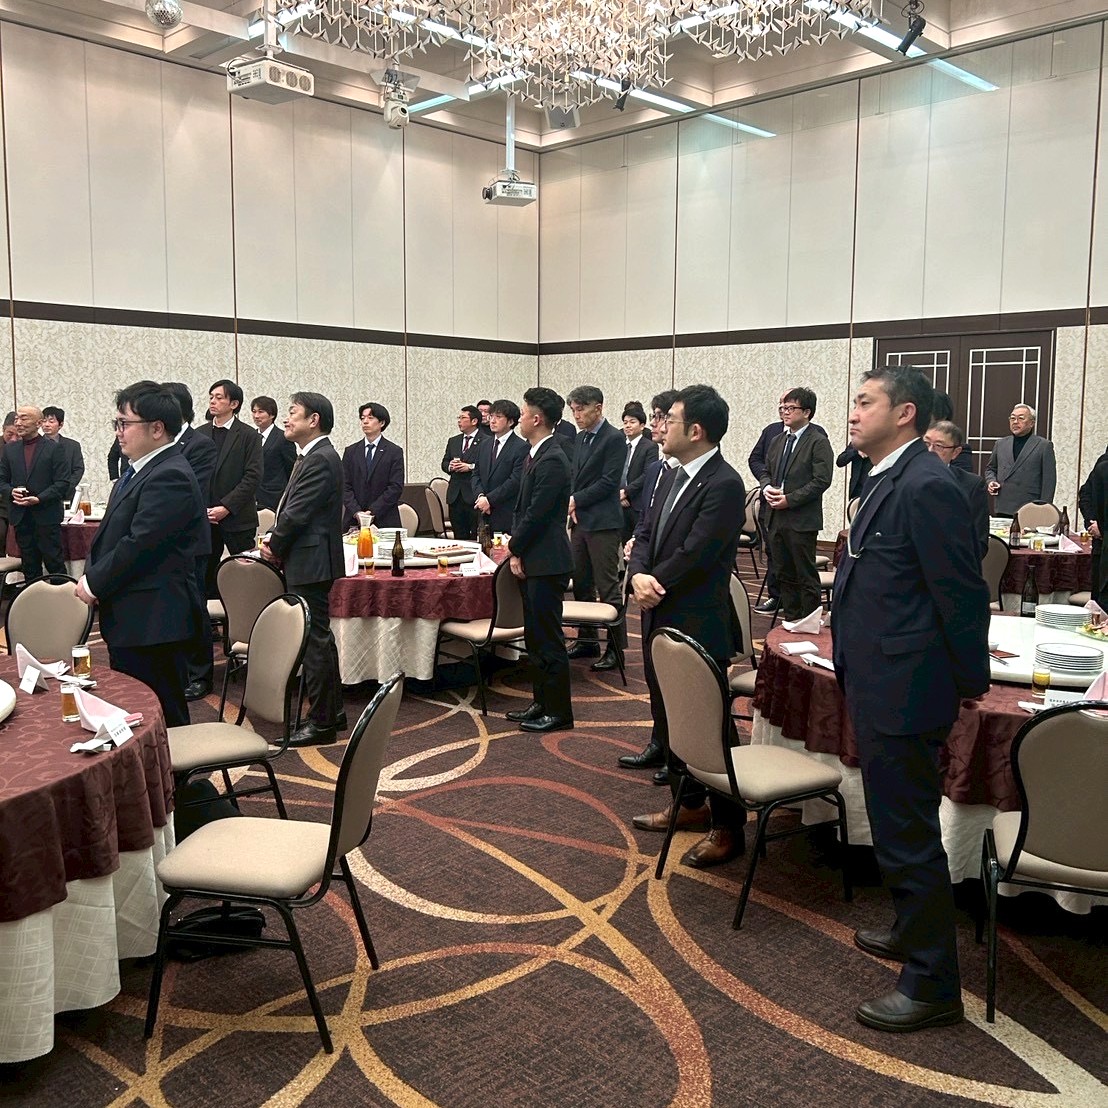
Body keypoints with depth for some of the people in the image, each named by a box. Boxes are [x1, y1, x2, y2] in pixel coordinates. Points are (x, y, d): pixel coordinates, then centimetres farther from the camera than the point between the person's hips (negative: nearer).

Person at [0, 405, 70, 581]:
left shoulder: (54, 449, -3)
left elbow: (62, 483, -7)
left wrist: (39, 498, -17)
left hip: (46, 516, -4)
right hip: (21, 518, 4)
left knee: (54, 563, -1)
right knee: (30, 566, 10)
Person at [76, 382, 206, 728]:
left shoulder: (169, 477, -18)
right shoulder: (138, 471, 16)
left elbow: (139, 544, -22)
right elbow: (112, 534, 20)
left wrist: (94, 583, -10)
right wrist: (91, 577, 4)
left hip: (152, 620, -10)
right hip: (131, 620, 10)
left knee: (161, 719, -3)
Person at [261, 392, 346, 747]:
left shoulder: (319, 461, -17)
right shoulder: (312, 457, 15)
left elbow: (297, 514, -20)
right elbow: (290, 509, 19)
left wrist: (274, 546, -5)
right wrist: (273, 538, 3)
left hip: (311, 563, -11)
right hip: (308, 562, 11)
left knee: (315, 641, -4)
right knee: (319, 638, 16)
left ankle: (321, 723, 4)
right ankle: (332, 713, 27)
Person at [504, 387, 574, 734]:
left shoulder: (552, 461, -18)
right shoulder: (534, 456, 14)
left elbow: (537, 513, -19)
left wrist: (515, 549, -7)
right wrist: (516, 549, 5)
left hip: (547, 563, -10)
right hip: (532, 562, 10)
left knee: (548, 640, -2)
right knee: (534, 637, 16)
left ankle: (558, 712, 7)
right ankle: (541, 702, 27)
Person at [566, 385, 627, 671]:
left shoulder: (614, 439, -10)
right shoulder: (580, 438, 15)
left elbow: (608, 482, -16)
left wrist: (575, 500, -13)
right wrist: (572, 506, 1)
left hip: (603, 523, -8)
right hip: (579, 520, 8)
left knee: (607, 586, -5)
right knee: (581, 583, 12)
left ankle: (617, 646, 1)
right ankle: (587, 640, 23)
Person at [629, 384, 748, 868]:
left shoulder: (724, 485, -18)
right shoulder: (673, 476, 11)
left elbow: (694, 555, -23)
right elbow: (649, 537, 10)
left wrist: (654, 584, -9)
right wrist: (639, 575, -10)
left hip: (699, 627, -9)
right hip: (661, 618, 9)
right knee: (668, 717, 20)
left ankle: (727, 827, 15)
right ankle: (689, 804, 37)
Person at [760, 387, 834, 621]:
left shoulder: (818, 442, -7)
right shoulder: (778, 441, 15)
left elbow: (822, 480, -14)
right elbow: (767, 471, 21)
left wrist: (789, 499, -17)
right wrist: (767, 487, -2)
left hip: (802, 520, -7)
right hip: (776, 518, 7)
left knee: (806, 575, -1)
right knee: (783, 574, 12)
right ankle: (790, 619, 22)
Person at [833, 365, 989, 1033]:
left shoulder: (927, 486, -20)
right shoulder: (891, 482, 12)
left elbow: (965, 595, -19)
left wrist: (971, 687, -11)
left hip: (904, 694, -10)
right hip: (880, 687, 10)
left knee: (909, 835, 0)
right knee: (898, 826, 24)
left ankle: (933, 985, 15)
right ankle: (914, 932, 43)